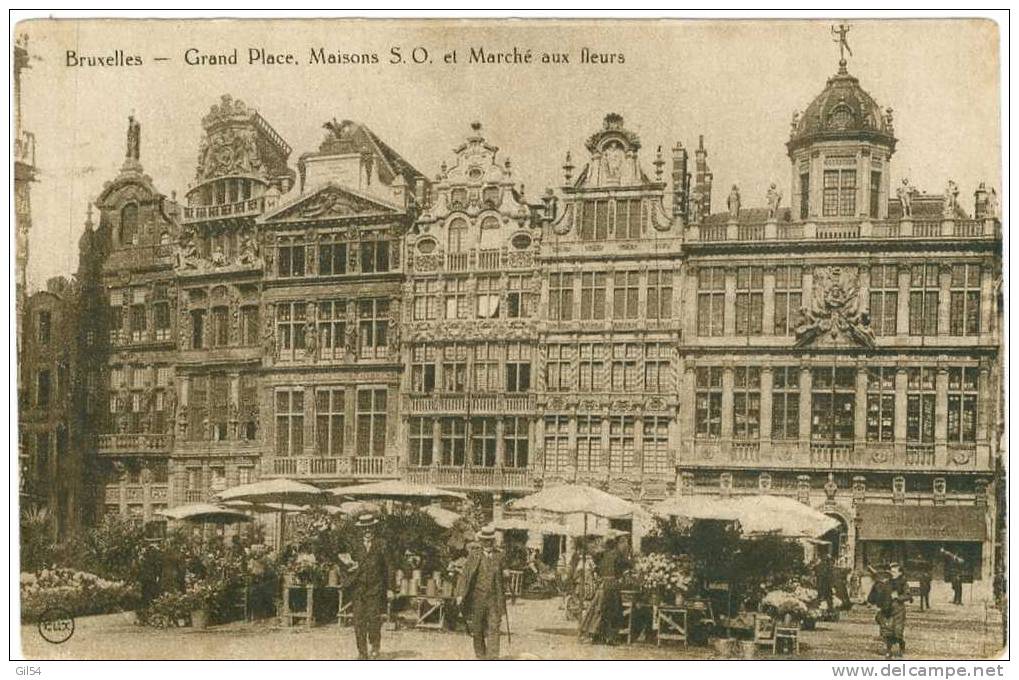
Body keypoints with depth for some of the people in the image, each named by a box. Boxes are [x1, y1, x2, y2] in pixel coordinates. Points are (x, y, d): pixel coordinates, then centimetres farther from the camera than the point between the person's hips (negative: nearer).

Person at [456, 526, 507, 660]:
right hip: (477, 598, -2)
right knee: (477, 631, 7)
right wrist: (460, 594, -17)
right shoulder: (474, 555, -3)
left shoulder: (498, 556, 8)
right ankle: (480, 656, 21)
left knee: (494, 629, -8)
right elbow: (465, 575, -7)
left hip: (493, 599, 2)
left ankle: (493, 658, -10)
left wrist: (502, 597, 21)